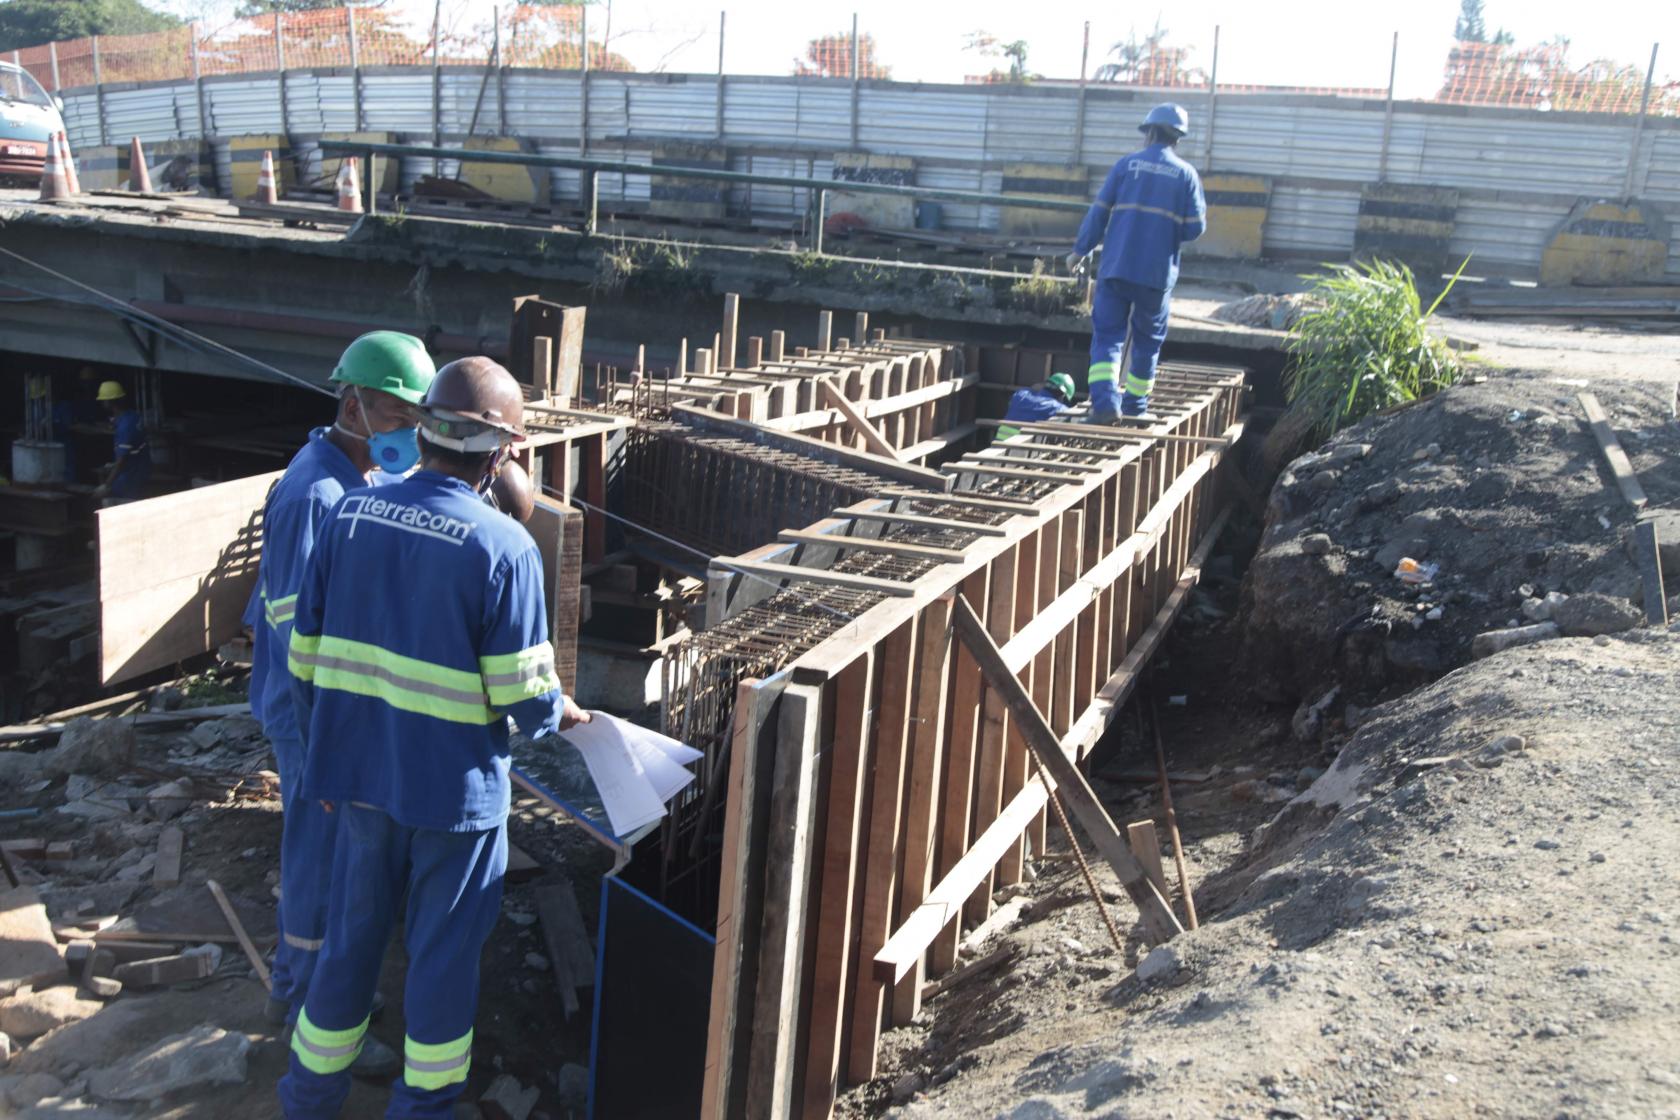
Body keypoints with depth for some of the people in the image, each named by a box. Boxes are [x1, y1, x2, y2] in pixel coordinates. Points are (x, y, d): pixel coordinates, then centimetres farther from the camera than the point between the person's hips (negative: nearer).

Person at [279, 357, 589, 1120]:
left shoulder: (348, 514, -4)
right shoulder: (504, 548, -18)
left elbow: (305, 660, 2)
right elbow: (522, 695, -17)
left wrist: (326, 753, 16)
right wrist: (560, 713, 6)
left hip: (360, 771, 5)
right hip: (455, 785, -4)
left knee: (352, 928, 21)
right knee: (444, 947, 14)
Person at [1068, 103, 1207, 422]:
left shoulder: (1126, 165, 3)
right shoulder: (1186, 174, 3)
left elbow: (1099, 212, 1)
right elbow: (1194, 228, -1)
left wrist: (1080, 250, 11)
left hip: (1116, 267, 0)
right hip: (1158, 273, 1)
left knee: (1107, 335, 1)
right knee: (1147, 339, 15)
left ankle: (1104, 401, -16)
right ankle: (1135, 404, 23)